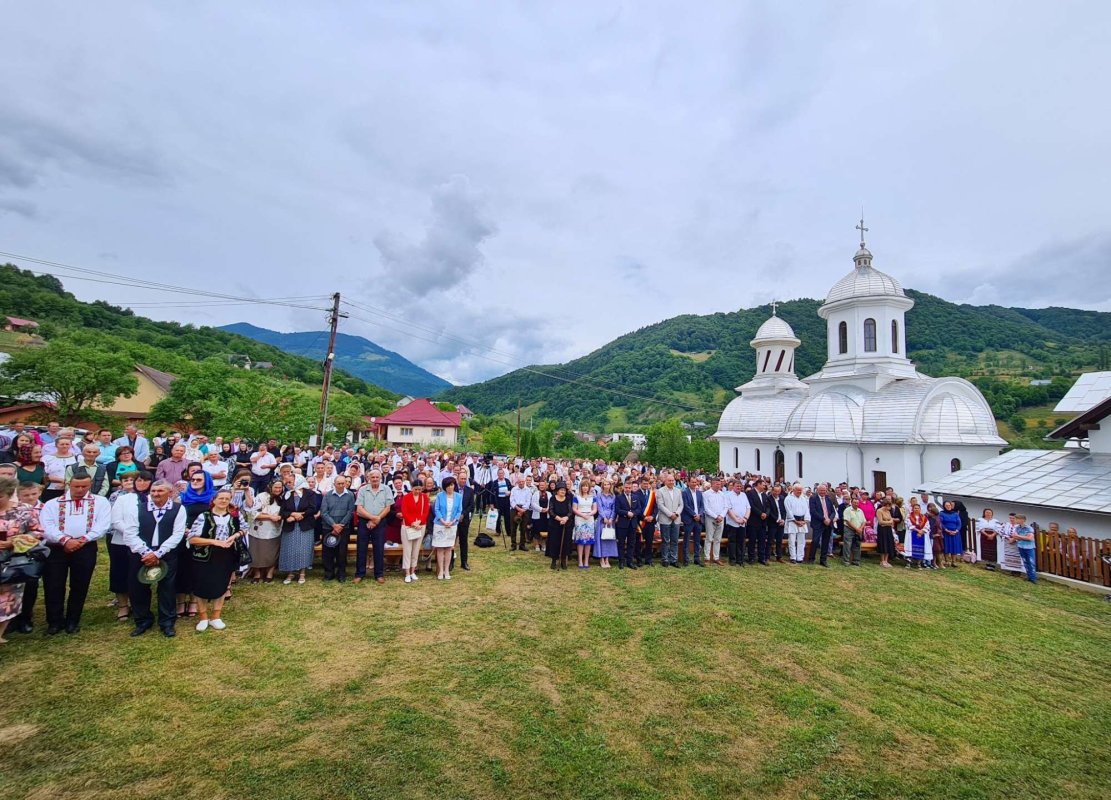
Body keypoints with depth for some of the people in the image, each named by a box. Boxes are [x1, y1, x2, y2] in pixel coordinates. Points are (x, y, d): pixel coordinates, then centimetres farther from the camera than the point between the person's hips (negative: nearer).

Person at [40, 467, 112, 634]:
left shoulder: (100, 502, 7)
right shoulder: (52, 503, 11)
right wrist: (65, 540, -17)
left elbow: (103, 525, -4)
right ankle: (54, 621, 21)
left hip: (86, 548, -1)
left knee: (79, 586, 7)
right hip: (56, 548, 1)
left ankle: (73, 620, 22)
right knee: (53, 586, 4)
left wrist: (83, 539, -16)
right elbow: (46, 526, -2)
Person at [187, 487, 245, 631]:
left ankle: (216, 617, 25)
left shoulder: (233, 517, 3)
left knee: (221, 587, 12)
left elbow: (244, 529, 14)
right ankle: (203, 618, 25)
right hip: (205, 558, -3)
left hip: (226, 557, 3)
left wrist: (235, 535, -8)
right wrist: (215, 541, -22)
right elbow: (192, 538, -13)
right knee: (203, 588, 6)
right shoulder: (204, 517, -9)